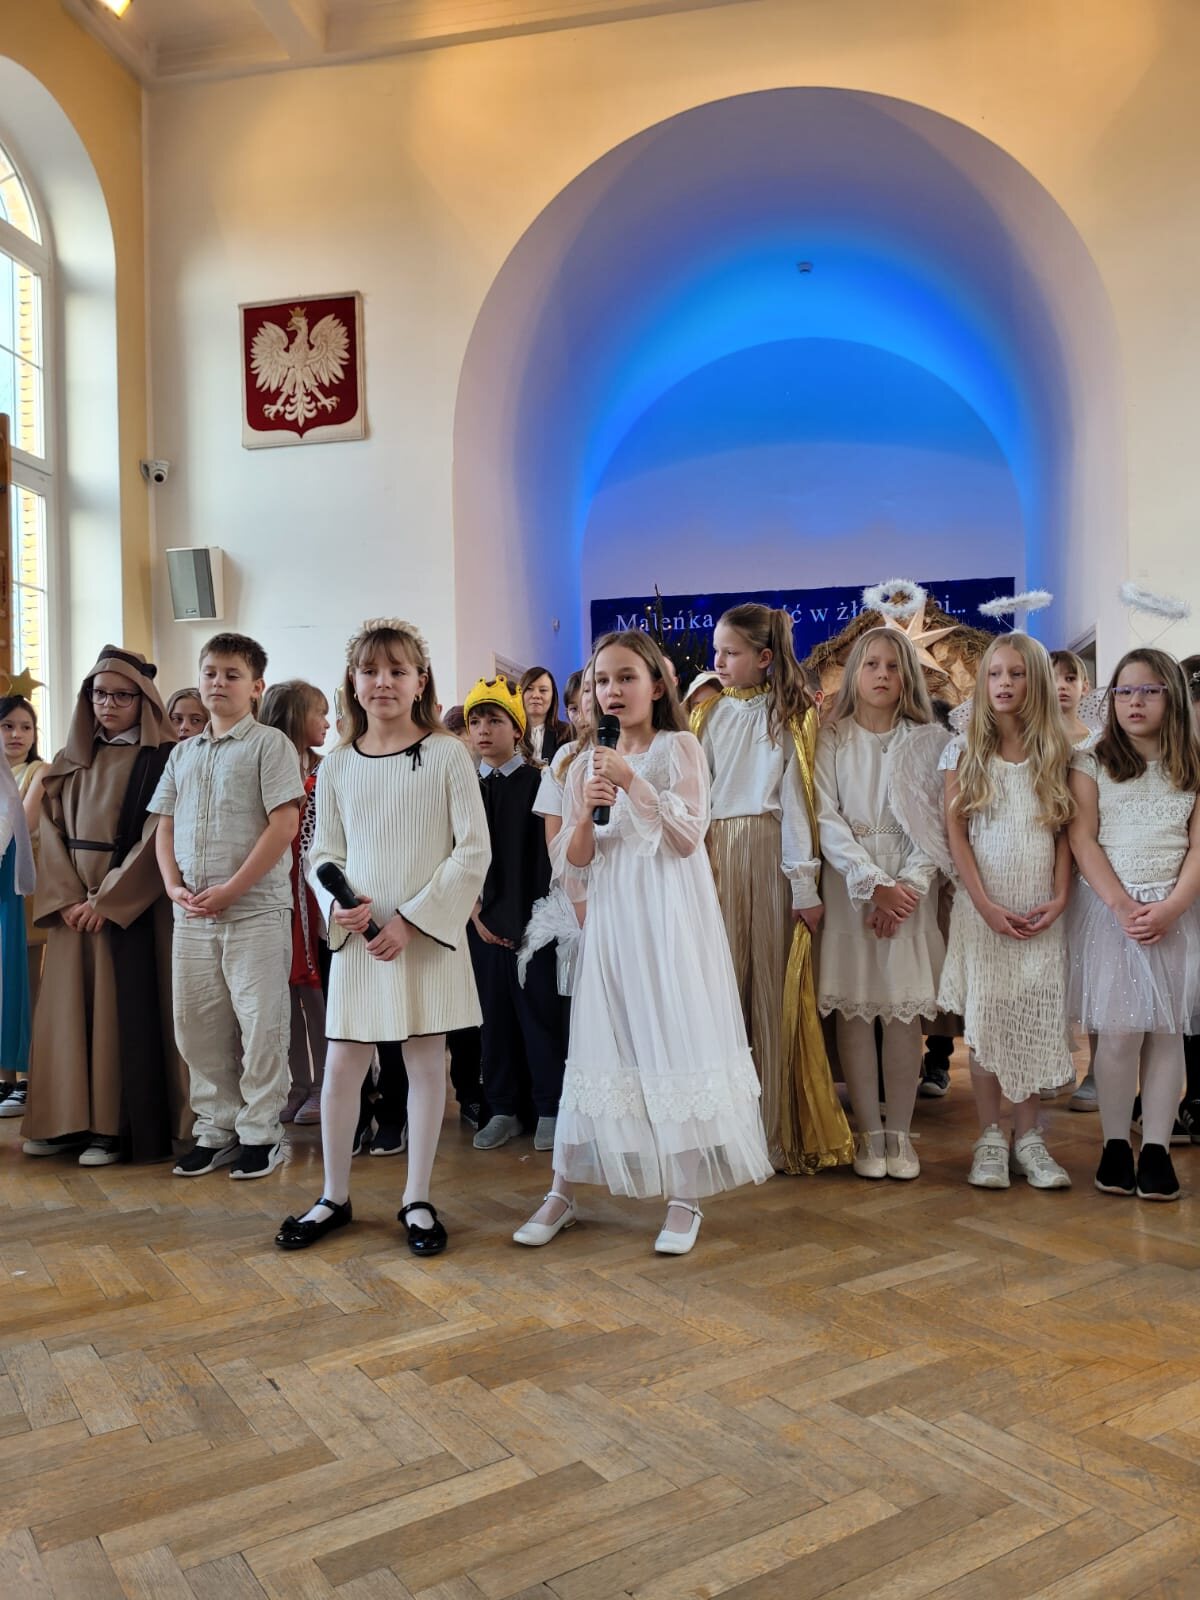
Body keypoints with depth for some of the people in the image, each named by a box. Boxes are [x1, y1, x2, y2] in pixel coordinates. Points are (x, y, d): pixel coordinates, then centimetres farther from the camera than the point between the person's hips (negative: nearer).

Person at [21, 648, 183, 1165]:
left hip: (133, 904, -5)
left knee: (124, 1012, -2)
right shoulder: (70, 761, 12)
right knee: (69, 1007, 7)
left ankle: (118, 1128, 4)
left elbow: (158, 837, -13)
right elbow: (52, 831, 6)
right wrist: (66, 898, -8)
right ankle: (67, 1121, 16)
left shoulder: (162, 760, -6)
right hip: (71, 903, 6)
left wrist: (108, 900, -16)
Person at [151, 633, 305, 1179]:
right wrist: (174, 885, -1)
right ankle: (216, 1129, 23)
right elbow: (166, 827, 17)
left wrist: (231, 890, -15)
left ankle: (260, 1132, 12)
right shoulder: (182, 753, 16)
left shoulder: (269, 744, -3)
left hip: (256, 909, -6)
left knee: (260, 1022, -1)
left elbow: (284, 824, -12)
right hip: (192, 912, 6)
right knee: (195, 1023, 10)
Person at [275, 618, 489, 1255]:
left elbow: (474, 851, -7)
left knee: (426, 1060, 7)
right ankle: (333, 1197, 24)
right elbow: (323, 854, 9)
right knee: (342, 1063, 6)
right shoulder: (337, 765, 4)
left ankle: (417, 1199, 21)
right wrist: (338, 905, -12)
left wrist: (412, 918, -13)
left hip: (428, 934, -2)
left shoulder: (446, 755, -4)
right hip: (358, 935, 2)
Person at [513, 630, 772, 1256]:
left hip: (669, 918, -3)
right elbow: (571, 865, 7)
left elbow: (687, 835, -11)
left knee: (674, 1039, -1)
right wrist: (587, 813, -12)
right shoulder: (586, 764, 9)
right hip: (610, 918, 3)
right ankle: (562, 1191, 17)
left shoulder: (680, 748, 0)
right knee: (599, 1043, 7)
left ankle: (684, 1198, 11)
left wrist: (631, 781, -17)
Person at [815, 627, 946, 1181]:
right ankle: (869, 1133, 8)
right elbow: (827, 819, -4)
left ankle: (900, 1133, 10)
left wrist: (906, 886, -12)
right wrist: (874, 885, -13)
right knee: (854, 1008, -1)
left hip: (911, 885, 1)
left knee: (905, 1010, 0)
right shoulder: (831, 738, 4)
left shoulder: (930, 740, 7)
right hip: (849, 882, -1)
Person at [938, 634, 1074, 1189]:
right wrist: (985, 904, -11)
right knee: (984, 1019, 1)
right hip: (982, 907, -1)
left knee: (1036, 1019, 2)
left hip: (1041, 912, 1)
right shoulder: (964, 749, 2)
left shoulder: (1054, 751, 6)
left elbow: (1065, 830, 5)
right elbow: (955, 831, -2)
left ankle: (1028, 1137, 12)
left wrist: (1059, 898, -7)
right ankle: (990, 1137, 10)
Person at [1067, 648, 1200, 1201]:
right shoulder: (1091, 762, 4)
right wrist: (1124, 906, -13)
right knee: (1119, 1031, -6)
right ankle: (1115, 1145, 7)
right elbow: (1082, 841, -2)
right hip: (1109, 907, -1)